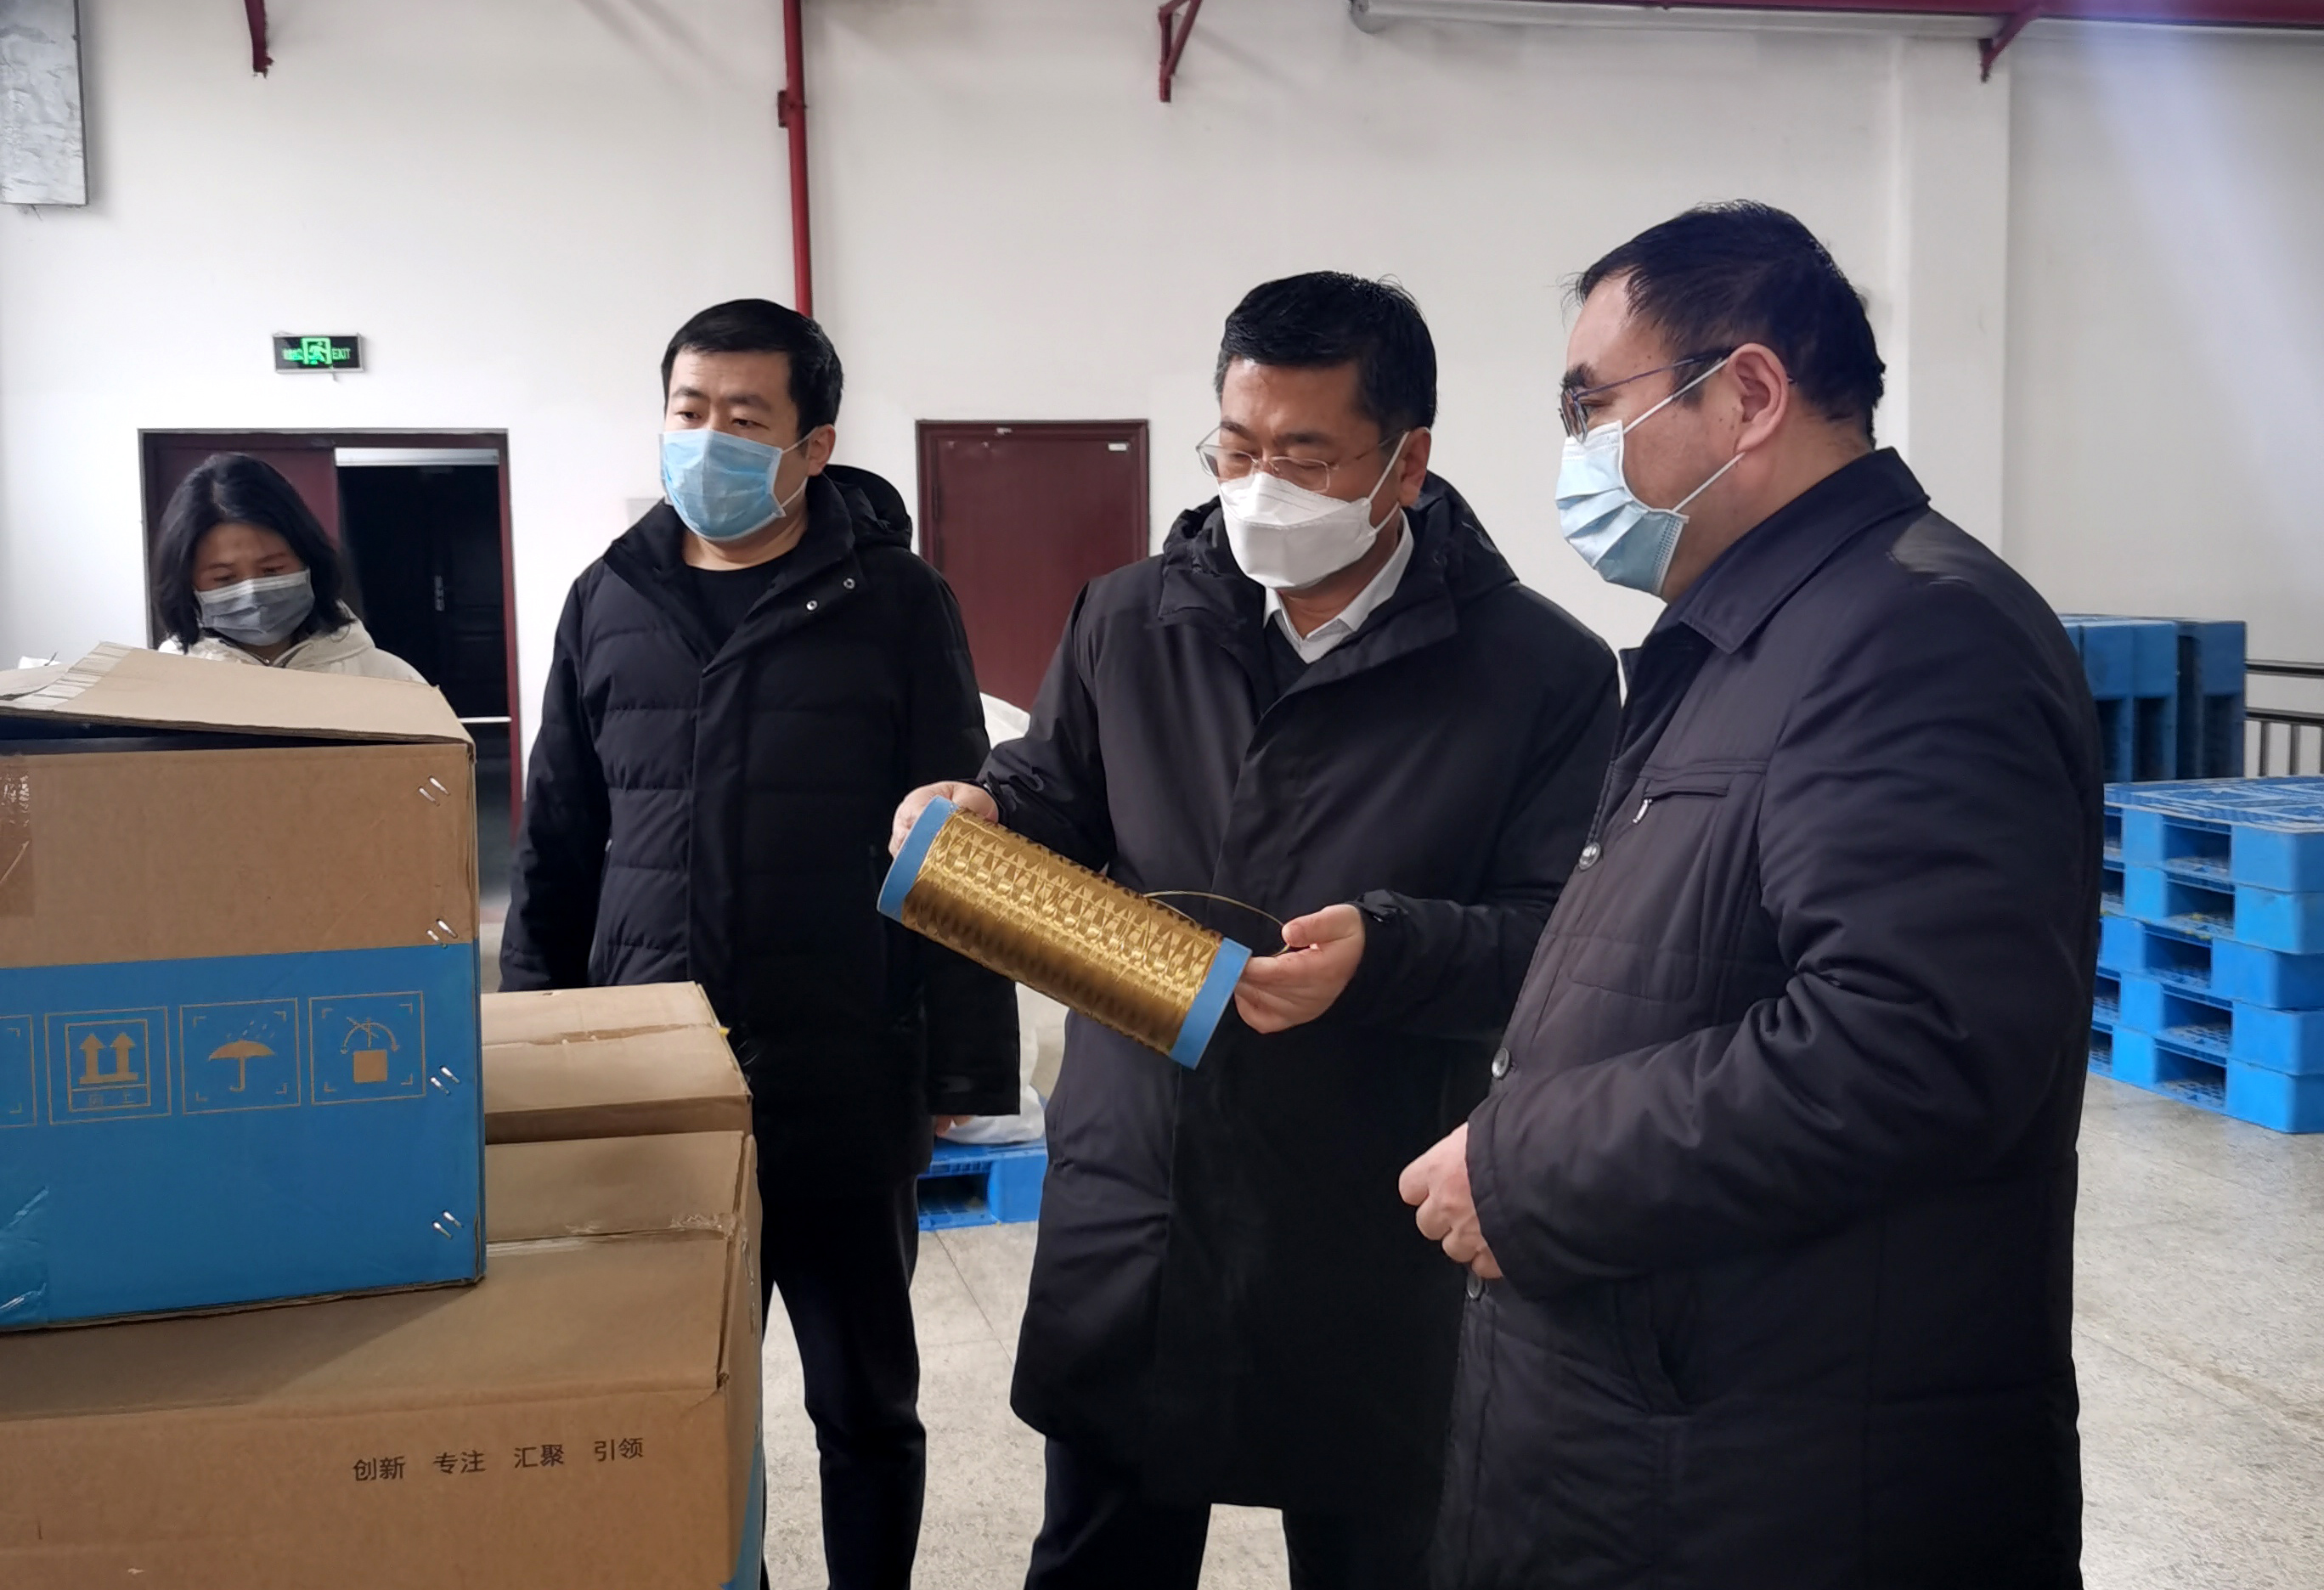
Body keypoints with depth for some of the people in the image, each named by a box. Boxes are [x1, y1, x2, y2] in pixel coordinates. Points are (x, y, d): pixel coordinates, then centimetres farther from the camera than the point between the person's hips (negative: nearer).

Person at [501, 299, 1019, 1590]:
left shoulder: (893, 601, -4)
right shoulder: (608, 601, 6)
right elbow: (555, 852, 12)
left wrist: (963, 1071, -7)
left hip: (846, 1084, -3)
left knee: (864, 1399, 12)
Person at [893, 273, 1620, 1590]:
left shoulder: (1542, 673, -8)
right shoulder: (1131, 622, 4)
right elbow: (1053, 807, 14)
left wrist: (1384, 950, -26)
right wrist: (978, 815, -8)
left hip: (1374, 1250, -3)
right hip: (1126, 1224, 3)